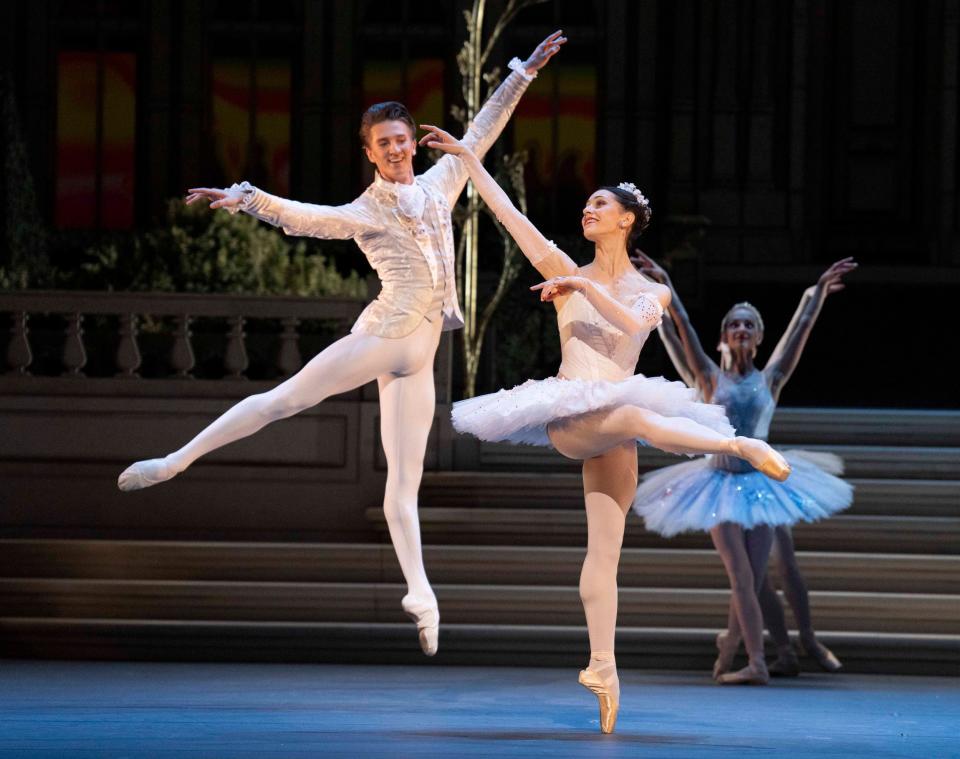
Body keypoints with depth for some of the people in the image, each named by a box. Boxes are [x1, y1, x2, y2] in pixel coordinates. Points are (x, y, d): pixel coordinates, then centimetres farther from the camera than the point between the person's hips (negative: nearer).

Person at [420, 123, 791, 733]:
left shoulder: (651, 292, 13)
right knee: (631, 416, -36)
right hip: (567, 419, -1)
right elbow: (509, 213, 9)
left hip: (613, 438, 1)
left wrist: (585, 286, -14)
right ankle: (740, 444, -33)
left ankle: (604, 665, -2)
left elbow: (631, 321, -10)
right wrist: (468, 158, 7)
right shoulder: (567, 274, 12)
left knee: (605, 551, -2)